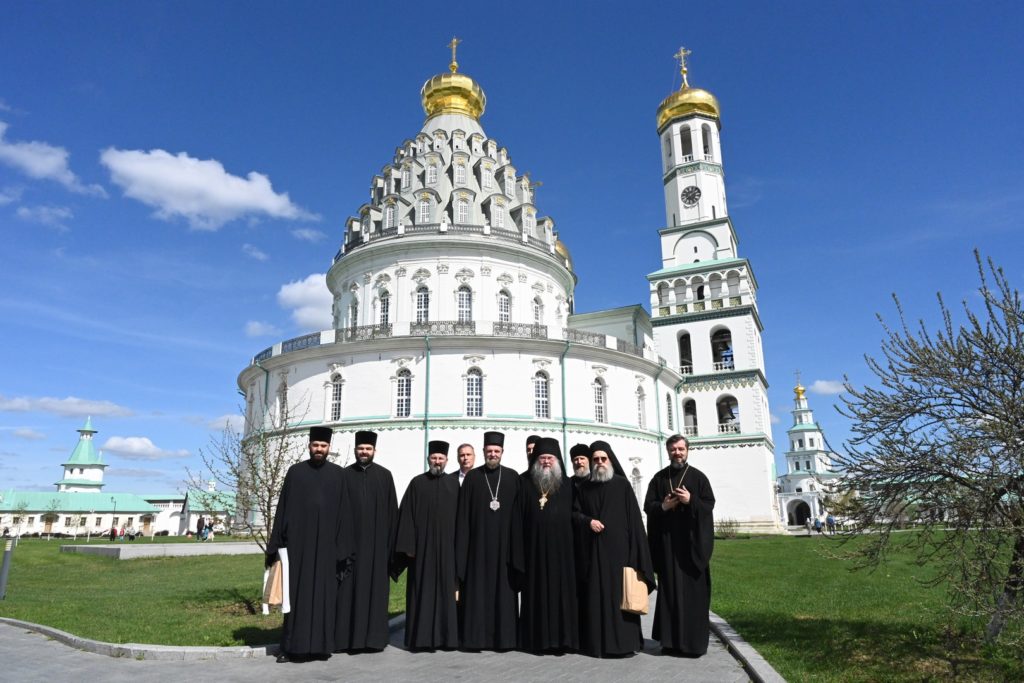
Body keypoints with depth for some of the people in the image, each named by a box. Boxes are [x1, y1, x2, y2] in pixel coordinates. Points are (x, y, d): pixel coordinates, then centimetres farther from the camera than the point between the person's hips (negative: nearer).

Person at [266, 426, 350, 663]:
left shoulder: (338, 474, 4)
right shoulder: (295, 471, 3)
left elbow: (343, 512, 3)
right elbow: (283, 508, 2)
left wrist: (343, 548, -2)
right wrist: (277, 544, -2)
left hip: (326, 543, 1)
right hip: (298, 542, 0)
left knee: (324, 593, 6)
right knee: (296, 593, 4)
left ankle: (321, 644, 16)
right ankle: (292, 646, 13)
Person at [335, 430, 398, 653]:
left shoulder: (384, 475, 4)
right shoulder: (344, 475, 5)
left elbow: (392, 510, 4)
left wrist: (391, 541, -1)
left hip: (376, 541, 0)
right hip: (350, 540, 0)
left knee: (375, 587, 4)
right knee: (349, 588, 3)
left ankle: (373, 636, 13)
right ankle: (347, 637, 12)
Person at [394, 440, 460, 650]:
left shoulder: (454, 483, 6)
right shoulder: (417, 483, 2)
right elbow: (407, 515, 0)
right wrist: (409, 546, -7)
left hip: (446, 546, 1)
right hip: (422, 546, -1)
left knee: (445, 590, 5)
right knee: (422, 591, 3)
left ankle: (446, 636, 14)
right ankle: (421, 637, 11)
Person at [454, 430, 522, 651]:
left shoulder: (513, 477, 5)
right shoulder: (472, 477, 3)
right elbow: (463, 515, 2)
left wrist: (517, 547, -1)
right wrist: (462, 547, -4)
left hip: (503, 543, 1)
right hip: (479, 543, 0)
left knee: (503, 591, 5)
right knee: (477, 591, 3)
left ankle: (504, 637, 14)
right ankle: (476, 637, 12)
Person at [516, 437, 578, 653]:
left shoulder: (566, 485, 8)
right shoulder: (526, 484, 6)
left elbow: (573, 515, 8)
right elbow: (518, 517, 3)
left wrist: (574, 544, 0)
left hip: (560, 548, 1)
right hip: (534, 549, -1)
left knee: (561, 591, 2)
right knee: (537, 592, 2)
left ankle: (561, 638, 11)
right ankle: (538, 639, 10)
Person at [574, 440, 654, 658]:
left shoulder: (622, 485, 1)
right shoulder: (585, 487, 10)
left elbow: (633, 517, -2)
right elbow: (574, 512, 12)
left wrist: (635, 553, -8)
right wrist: (588, 521, -9)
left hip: (618, 548, -3)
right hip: (592, 550, 3)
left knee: (619, 594, -2)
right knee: (595, 595, 4)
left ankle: (623, 642, 6)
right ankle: (596, 642, 11)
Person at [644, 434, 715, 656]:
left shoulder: (698, 477, 3)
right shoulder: (659, 478, 10)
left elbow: (710, 505, -1)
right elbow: (648, 506, 7)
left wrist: (691, 501, -18)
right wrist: (662, 506, -12)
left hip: (692, 541, -2)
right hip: (666, 542, 2)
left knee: (693, 590, -1)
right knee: (669, 589, 3)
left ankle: (694, 641, 6)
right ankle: (671, 639, 10)